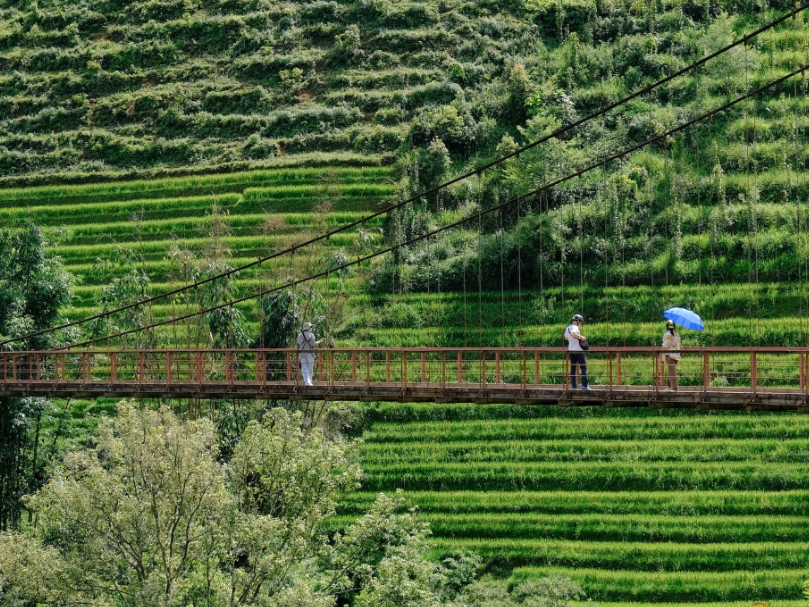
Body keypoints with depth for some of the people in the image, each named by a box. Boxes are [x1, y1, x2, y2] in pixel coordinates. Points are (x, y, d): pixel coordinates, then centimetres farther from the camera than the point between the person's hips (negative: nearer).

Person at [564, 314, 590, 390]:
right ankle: (584, 385, -9)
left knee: (573, 368, 9)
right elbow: (573, 334, -38)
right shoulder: (575, 328, -16)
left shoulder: (567, 328, 11)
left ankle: (573, 386, 7)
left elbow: (565, 337, 29)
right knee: (583, 367, -2)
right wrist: (581, 337, -28)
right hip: (578, 350, -8)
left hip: (570, 350, 8)